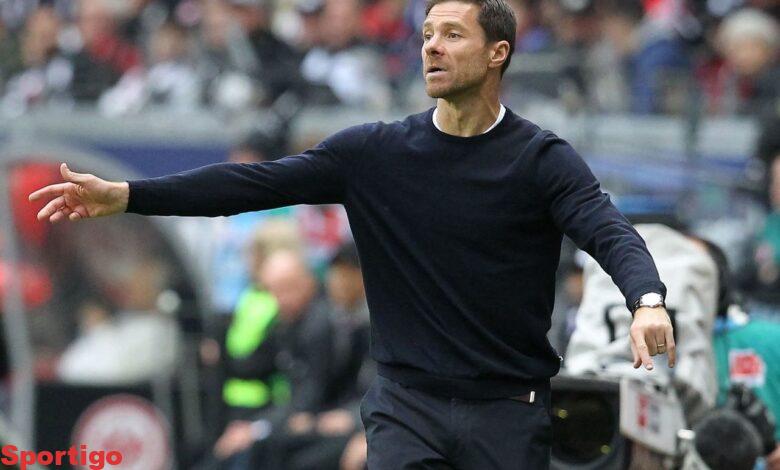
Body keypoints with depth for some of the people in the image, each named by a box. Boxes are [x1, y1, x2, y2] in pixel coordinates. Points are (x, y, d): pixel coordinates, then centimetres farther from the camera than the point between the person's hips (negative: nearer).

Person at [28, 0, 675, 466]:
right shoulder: (375, 152, 3)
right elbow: (259, 182, -2)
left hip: (509, 411, -1)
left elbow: (609, 232, -19)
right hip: (407, 404, 1)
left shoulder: (542, 159, -4)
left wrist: (647, 302, -43)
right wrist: (124, 196, -11)